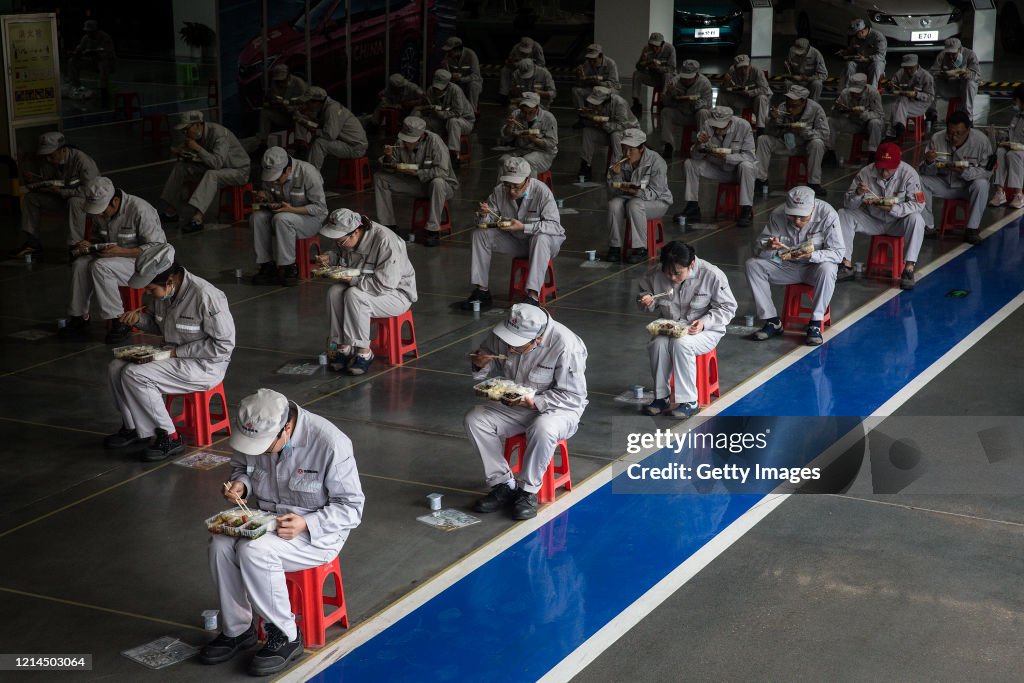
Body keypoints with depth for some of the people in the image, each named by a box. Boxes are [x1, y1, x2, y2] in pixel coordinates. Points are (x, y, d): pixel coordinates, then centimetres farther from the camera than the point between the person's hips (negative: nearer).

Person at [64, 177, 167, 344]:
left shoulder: (139, 210, -23)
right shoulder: (99, 212, 0)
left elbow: (157, 247, -21)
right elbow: (98, 238, 19)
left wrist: (121, 251, -29)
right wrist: (89, 245, -6)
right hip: (113, 256, 7)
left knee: (100, 267, -31)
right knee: (80, 264, -19)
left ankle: (118, 322, -25)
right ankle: (79, 317, -9)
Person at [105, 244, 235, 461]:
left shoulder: (206, 296, -25)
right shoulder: (165, 292, 1)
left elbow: (224, 344, -20)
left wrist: (178, 351, -19)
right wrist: (140, 319, -2)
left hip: (204, 366, -9)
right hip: (175, 356, 9)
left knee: (135, 376, -23)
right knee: (116, 368, -4)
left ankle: (168, 437, -11)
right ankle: (132, 428, 13)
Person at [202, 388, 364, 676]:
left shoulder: (330, 443, -25)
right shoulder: (252, 435, -9)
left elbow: (351, 507, -16)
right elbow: (240, 467, 15)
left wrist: (306, 524, -30)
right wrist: (239, 484, -9)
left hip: (318, 531, -6)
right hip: (264, 519, 6)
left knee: (254, 550, -31)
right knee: (220, 544, -23)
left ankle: (285, 637, -12)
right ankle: (237, 629, -3)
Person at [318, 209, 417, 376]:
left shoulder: (386, 241, -28)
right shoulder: (347, 240, -4)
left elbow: (385, 284, -30)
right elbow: (342, 255, 21)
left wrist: (353, 280, -29)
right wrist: (330, 258, -2)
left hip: (396, 293, -7)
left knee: (354, 295, -33)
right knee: (334, 292, -21)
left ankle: (364, 352, -24)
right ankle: (343, 347, -16)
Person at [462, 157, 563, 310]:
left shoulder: (542, 191, -25)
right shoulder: (499, 191, -11)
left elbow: (554, 226, -29)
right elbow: (488, 223, -1)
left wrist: (523, 227, -37)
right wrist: (484, 215, -27)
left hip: (546, 241, -5)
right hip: (515, 240, 5)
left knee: (540, 238, -39)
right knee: (480, 234, -10)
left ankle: (533, 297, -42)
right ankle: (482, 291, -9)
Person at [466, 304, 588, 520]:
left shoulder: (565, 345, -27)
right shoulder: (504, 334, -11)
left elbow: (573, 396, -21)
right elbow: (493, 363, 10)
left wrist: (534, 403, -33)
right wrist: (481, 364, -15)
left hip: (559, 408, -5)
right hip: (513, 404, 6)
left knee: (543, 429, -39)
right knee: (474, 419, -17)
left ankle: (528, 491, -18)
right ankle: (503, 485, -10)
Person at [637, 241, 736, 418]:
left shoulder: (712, 275, -17)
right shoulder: (656, 274, -8)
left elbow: (727, 307, -8)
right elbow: (644, 290, 14)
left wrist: (704, 322, -24)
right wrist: (647, 301, -12)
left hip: (705, 331, -3)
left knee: (681, 343, -35)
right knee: (657, 343, -31)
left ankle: (689, 402, -26)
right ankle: (661, 397, -15)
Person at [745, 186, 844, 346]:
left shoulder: (827, 214, -21)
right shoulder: (777, 215, -15)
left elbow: (838, 253, -21)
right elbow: (758, 249, -12)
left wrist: (811, 255, -39)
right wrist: (768, 247, -37)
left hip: (815, 266, -3)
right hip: (787, 266, 3)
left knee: (827, 270, -37)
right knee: (752, 265, -17)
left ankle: (815, 324, -22)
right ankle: (772, 322, -15)